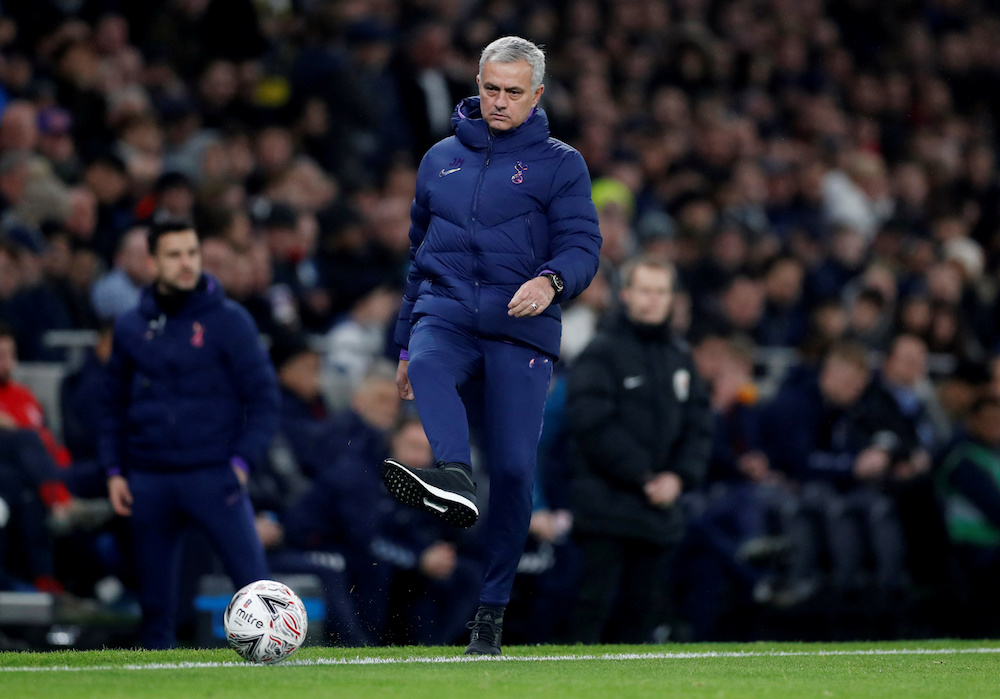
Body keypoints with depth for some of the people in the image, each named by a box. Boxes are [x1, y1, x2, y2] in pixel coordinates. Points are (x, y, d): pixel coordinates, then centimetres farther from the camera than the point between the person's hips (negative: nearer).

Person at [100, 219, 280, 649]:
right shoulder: (131, 327, 9)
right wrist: (114, 470, 8)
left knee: (253, 578, -13)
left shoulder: (228, 320, -1)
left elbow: (264, 398, -1)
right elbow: (115, 404, 17)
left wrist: (241, 460, -11)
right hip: (148, 480, 3)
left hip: (213, 475, -3)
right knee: (155, 594, 7)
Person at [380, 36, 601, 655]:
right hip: (444, 316, 2)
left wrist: (551, 280, -25)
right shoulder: (441, 159, 21)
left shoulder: (560, 164, 10)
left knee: (513, 468, -8)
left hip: (519, 331, -2)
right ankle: (453, 477, -63)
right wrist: (406, 343, 27)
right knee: (427, 367, -35)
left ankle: (492, 611, 3)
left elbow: (583, 245, -2)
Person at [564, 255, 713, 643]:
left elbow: (699, 424, 15)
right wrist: (643, 476, -13)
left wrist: (679, 476, -2)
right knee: (597, 600, -9)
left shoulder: (681, 356, 15)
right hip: (608, 505, -6)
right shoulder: (601, 353, -5)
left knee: (641, 609, 8)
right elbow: (593, 424, -13)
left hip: (659, 508, 6)